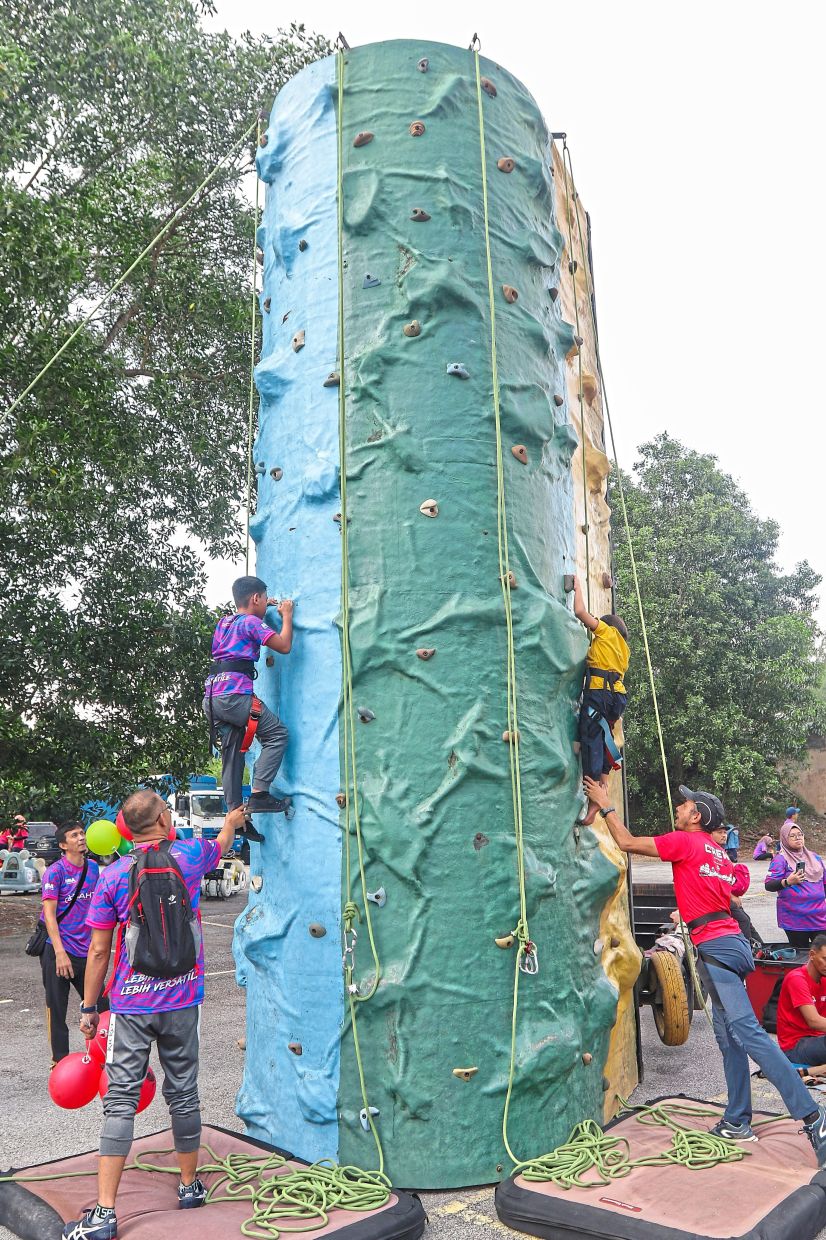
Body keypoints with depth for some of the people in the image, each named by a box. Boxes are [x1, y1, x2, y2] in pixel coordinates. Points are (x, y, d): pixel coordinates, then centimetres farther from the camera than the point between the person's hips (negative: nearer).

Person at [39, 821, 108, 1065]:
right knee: (57, 1010, 6)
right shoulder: (55, 872, -11)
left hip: (86, 951, 5)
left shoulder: (94, 868, 6)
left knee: (100, 1006, 7)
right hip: (58, 951, -5)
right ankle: (60, 1062, 20)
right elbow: (49, 913, -14)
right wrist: (60, 953, -19)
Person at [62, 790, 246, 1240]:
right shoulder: (189, 855, -4)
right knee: (183, 1095, 15)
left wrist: (88, 1007, 9)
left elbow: (98, 951, -3)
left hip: (130, 1005, -1)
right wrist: (231, 822, 44)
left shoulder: (112, 876, -6)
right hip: (182, 1001, 1)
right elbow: (221, 844, 22)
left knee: (120, 1102, 4)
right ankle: (189, 1185, 31)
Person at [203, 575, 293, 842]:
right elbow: (284, 646, -8)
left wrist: (264, 608, 40)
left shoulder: (224, 622, 22)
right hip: (234, 693, -9)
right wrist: (287, 615, 6)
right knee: (277, 733, -2)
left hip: (212, 697, 9)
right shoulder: (250, 622, -3)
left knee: (232, 754, 10)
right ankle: (259, 795, -11)